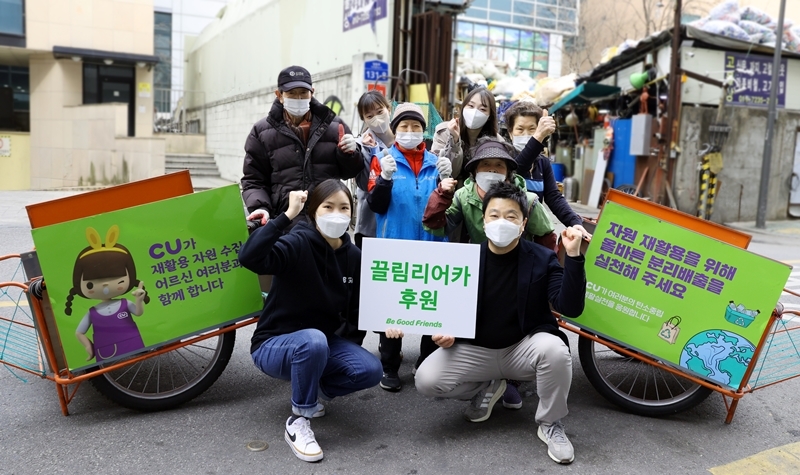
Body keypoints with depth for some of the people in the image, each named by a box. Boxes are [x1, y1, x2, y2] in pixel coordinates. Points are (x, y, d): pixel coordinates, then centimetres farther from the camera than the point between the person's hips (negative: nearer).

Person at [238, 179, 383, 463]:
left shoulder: (353, 256, -2)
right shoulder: (297, 244, -20)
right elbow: (249, 258, -40)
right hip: (274, 345, -5)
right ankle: (297, 423, -16)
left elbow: (355, 312, 5)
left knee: (370, 371, -18)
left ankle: (311, 391, 10)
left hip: (323, 341, 6)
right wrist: (287, 215, -40)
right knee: (313, 341, -38)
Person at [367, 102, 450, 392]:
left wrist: (447, 179, -10)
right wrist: (385, 178, -22)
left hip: (430, 246, 3)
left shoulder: (435, 163, 9)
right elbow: (376, 205, -6)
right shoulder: (383, 160, 2)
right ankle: (389, 367, 15)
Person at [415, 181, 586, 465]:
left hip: (523, 348, -1)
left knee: (554, 349, -35)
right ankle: (487, 388, 11)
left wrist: (573, 257, -31)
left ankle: (550, 424, -6)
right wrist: (446, 331, -17)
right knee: (426, 380, -21)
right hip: (475, 350, 2)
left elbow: (570, 308, -21)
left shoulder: (542, 259, -10)